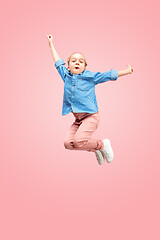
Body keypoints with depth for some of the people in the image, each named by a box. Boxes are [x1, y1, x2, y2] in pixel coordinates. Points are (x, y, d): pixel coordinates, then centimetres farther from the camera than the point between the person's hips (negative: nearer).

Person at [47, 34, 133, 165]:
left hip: (91, 116, -5)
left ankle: (102, 144, 2)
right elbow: (58, 62, 25)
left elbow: (109, 75, 6)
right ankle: (95, 149, 9)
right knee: (68, 143, -14)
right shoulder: (66, 76, 12)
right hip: (77, 119, 5)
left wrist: (127, 70, 5)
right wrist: (51, 44, 33)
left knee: (79, 141, -26)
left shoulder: (90, 76, 1)